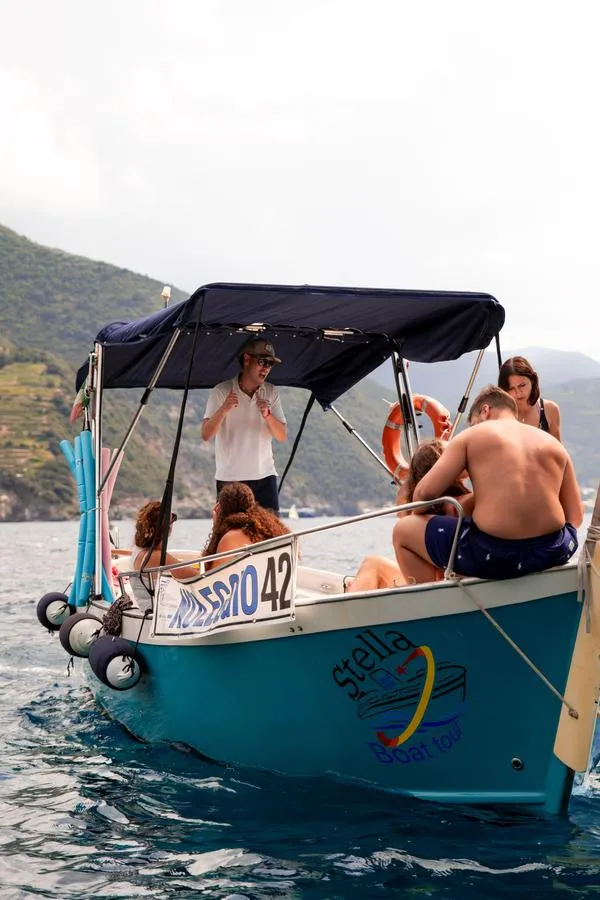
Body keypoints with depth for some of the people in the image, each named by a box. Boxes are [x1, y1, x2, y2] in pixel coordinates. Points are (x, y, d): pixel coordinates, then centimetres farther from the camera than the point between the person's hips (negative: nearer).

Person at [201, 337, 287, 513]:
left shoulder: (271, 392, 6)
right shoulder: (221, 391, -5)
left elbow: (282, 436, 1)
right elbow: (206, 435, -13)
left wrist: (267, 415, -18)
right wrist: (223, 410, -29)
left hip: (264, 476, 3)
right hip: (230, 478, -3)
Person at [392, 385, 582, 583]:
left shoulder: (471, 436, 5)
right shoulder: (553, 443, 14)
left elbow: (425, 492, -1)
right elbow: (575, 516, 12)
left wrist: (417, 516, 21)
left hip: (492, 556, -4)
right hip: (553, 553, 4)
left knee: (402, 531, 17)